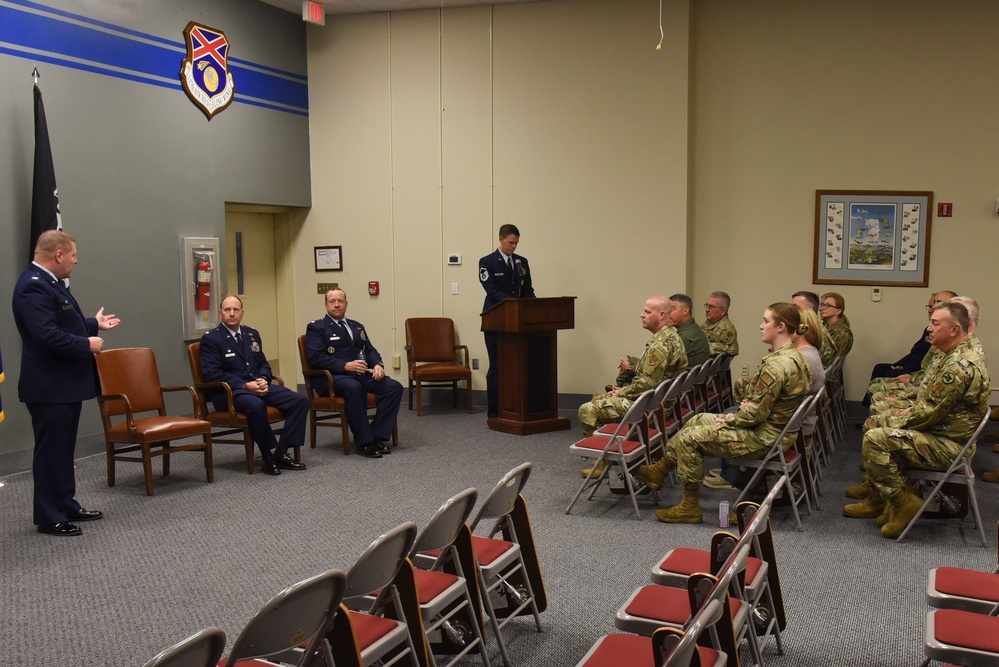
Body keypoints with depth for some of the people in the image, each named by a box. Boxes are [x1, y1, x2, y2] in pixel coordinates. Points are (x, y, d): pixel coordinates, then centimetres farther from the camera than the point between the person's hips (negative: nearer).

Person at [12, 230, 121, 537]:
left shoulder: (49, 282, 12)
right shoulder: (33, 286, -21)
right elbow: (47, 335, -29)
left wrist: (94, 324, 21)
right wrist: (87, 345, -20)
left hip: (64, 383, 11)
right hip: (49, 387, -11)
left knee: (63, 450, 18)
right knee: (51, 451, -1)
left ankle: (66, 506, 29)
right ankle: (49, 518, 9)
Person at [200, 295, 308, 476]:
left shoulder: (252, 334, 17)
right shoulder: (211, 338, -3)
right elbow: (211, 373, -12)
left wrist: (263, 379, -5)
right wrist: (245, 385, -19)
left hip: (257, 386, 7)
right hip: (228, 392, -7)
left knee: (300, 400, -15)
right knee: (256, 405, -40)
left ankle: (280, 453, -14)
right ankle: (270, 454, -19)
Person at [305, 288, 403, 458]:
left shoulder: (357, 327, 24)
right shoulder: (316, 328, 4)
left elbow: (370, 350, 17)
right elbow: (316, 357, -9)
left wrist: (377, 364, -7)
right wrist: (346, 366, -20)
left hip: (361, 374, 6)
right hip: (332, 377, -6)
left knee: (394, 387, -18)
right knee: (354, 387, -39)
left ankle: (378, 436, -15)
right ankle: (364, 442, -28)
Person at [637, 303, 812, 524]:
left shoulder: (777, 364, -26)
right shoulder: (795, 356, 6)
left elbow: (756, 413, -25)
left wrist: (729, 421, -9)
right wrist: (748, 402, 1)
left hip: (764, 438, -11)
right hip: (778, 429, 11)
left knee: (689, 438, -7)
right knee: (699, 420, 17)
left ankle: (690, 507, 4)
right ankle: (659, 470, 27)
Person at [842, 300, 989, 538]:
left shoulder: (960, 366, -26)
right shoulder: (957, 356, 9)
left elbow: (929, 413, -25)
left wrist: (901, 420, -9)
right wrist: (911, 409, 7)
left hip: (948, 446, -11)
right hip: (940, 427, 11)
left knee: (876, 439, -22)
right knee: (873, 423, 15)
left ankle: (902, 502, -8)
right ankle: (878, 499, 18)